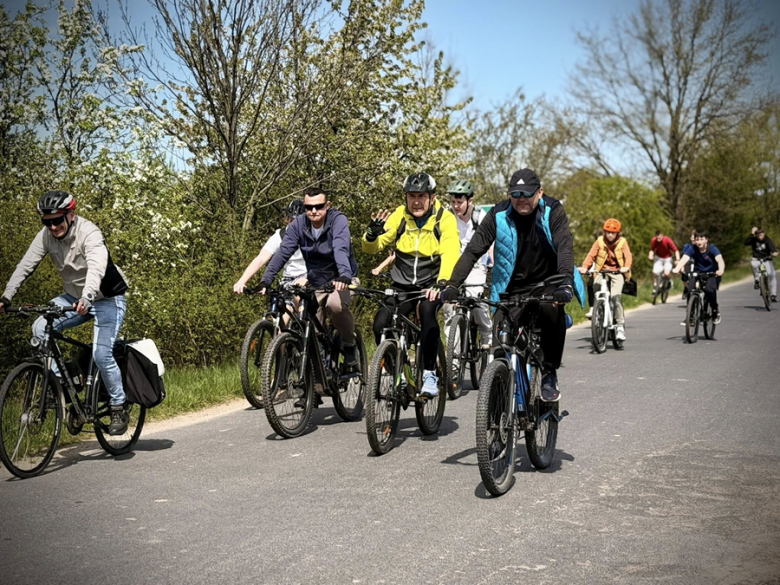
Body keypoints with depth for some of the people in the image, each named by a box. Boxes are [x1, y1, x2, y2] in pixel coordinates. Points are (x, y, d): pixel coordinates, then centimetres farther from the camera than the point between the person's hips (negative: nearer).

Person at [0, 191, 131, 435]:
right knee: (40, 328, -16)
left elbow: (96, 268, -44)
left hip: (107, 299, -6)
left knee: (101, 354, -18)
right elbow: (25, 265, -13)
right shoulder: (46, 235, -10)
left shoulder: (89, 234, -28)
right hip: (74, 297, 6)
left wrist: (86, 299, -60)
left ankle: (119, 409, 0)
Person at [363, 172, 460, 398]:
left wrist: (442, 283, -42)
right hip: (403, 285, 3)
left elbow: (451, 253, -25)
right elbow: (371, 248, -5)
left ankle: (429, 374, -24)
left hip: (431, 284, -3)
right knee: (381, 323, -19)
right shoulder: (399, 215, -4)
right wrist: (372, 234, -28)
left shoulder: (444, 218, -11)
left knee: (427, 309, -35)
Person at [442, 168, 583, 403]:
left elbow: (565, 246, -25)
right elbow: (473, 250, -14)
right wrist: (452, 284, -27)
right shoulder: (498, 215, -9)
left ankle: (549, 374, -15)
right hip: (512, 289, 2)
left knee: (552, 310, -34)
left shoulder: (552, 211, -12)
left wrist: (566, 282, -44)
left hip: (546, 283, -1)